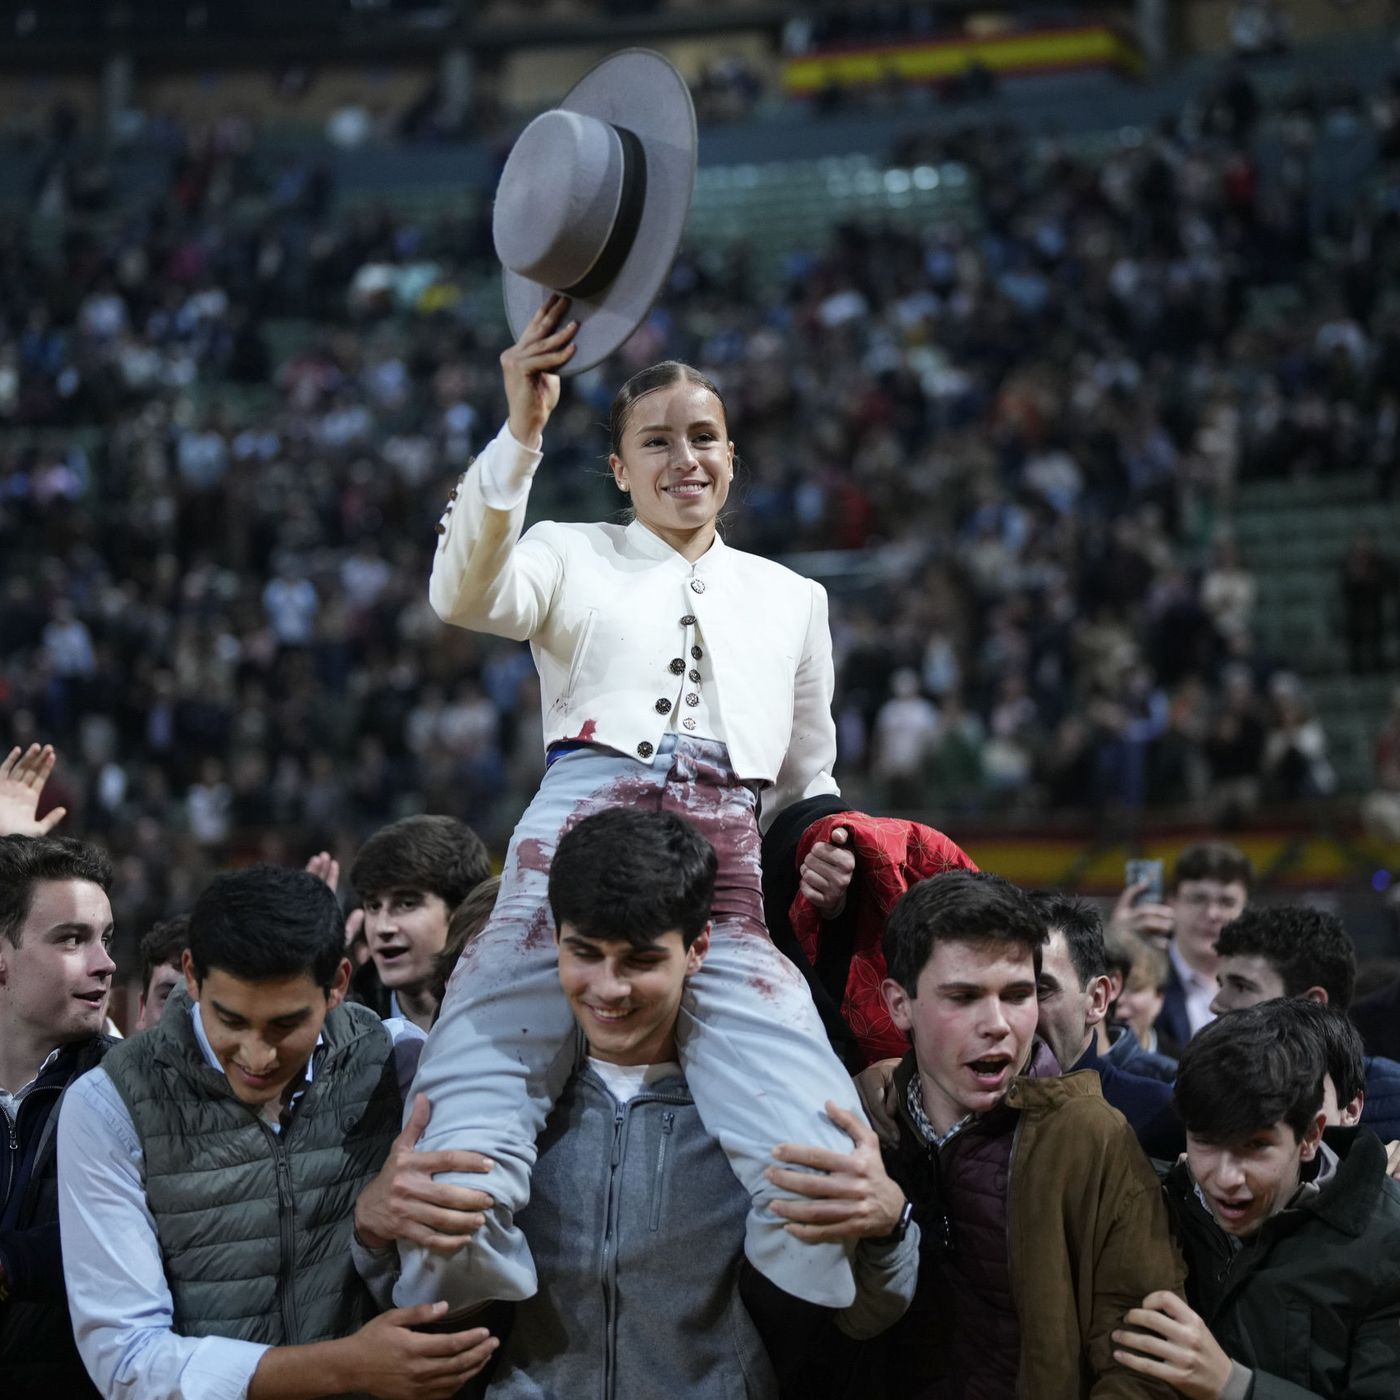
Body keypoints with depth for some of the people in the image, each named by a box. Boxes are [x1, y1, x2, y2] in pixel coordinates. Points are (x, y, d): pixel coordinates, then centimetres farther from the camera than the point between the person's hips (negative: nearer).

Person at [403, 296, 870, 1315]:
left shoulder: (793, 600, 28)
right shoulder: (574, 556, 18)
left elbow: (810, 780, 33)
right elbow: (464, 597, -5)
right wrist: (521, 432, -17)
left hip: (726, 890, 2)